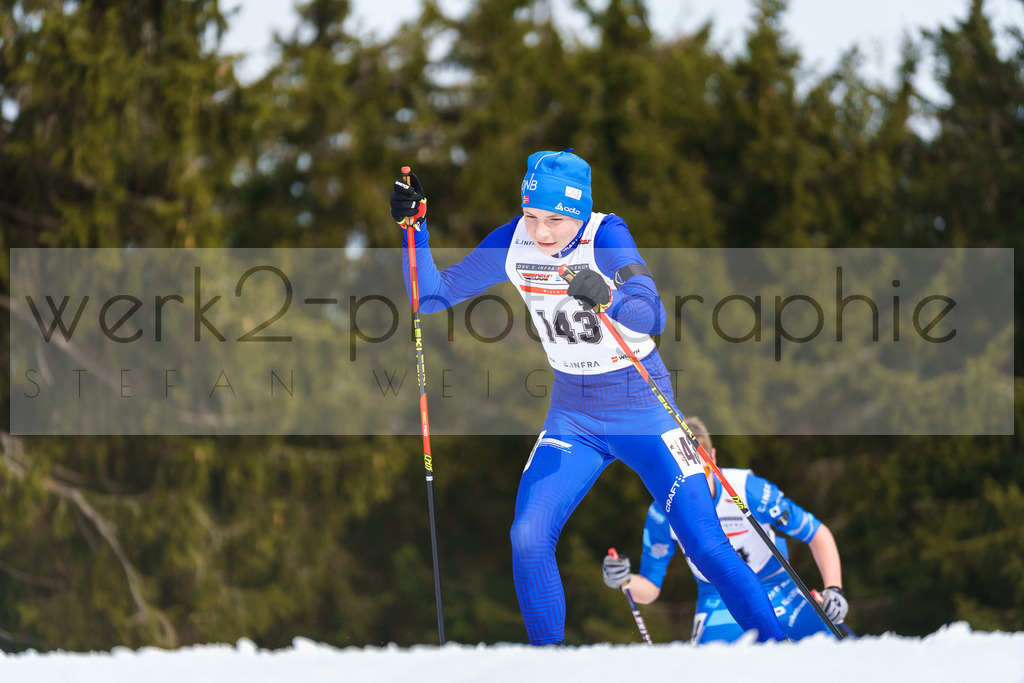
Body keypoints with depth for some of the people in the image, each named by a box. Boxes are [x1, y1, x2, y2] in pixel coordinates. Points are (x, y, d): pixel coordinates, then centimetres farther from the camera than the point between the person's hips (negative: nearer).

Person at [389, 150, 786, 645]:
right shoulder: (513, 244, -8)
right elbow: (434, 295, 0)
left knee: (706, 546, -10)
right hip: (571, 415, 4)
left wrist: (609, 300, -53)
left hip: (642, 409, -4)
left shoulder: (605, 237, -21)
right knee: (528, 538, -14)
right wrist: (415, 229, -14)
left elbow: (651, 317, -33)